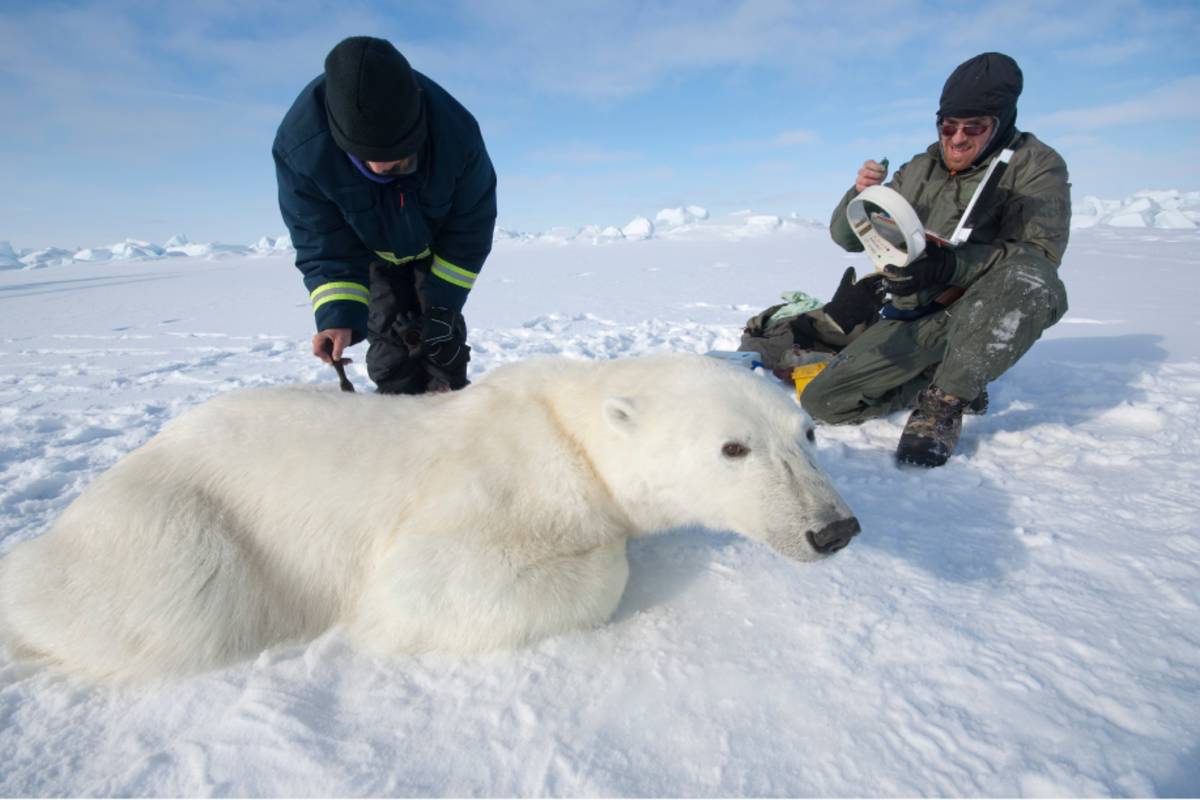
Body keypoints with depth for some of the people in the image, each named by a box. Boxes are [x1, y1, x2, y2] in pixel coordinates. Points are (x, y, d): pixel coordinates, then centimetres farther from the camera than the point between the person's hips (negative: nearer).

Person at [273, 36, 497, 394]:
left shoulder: (456, 131, -37)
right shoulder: (300, 146, -36)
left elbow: (470, 228, -22)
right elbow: (323, 246, -25)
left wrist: (443, 302, -19)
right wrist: (338, 316, -41)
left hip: (437, 243, 0)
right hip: (373, 252, 0)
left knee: (440, 331, -5)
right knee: (389, 334, -6)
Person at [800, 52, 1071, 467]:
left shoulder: (1036, 166, -2)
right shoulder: (917, 171, 11)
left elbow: (1038, 255, -18)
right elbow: (847, 237, 10)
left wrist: (948, 265, -35)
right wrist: (861, 196, -13)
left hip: (985, 318, -4)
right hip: (912, 321, 4)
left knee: (1029, 278, -38)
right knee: (821, 401, -10)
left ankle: (944, 403, -22)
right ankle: (957, 382, 8)